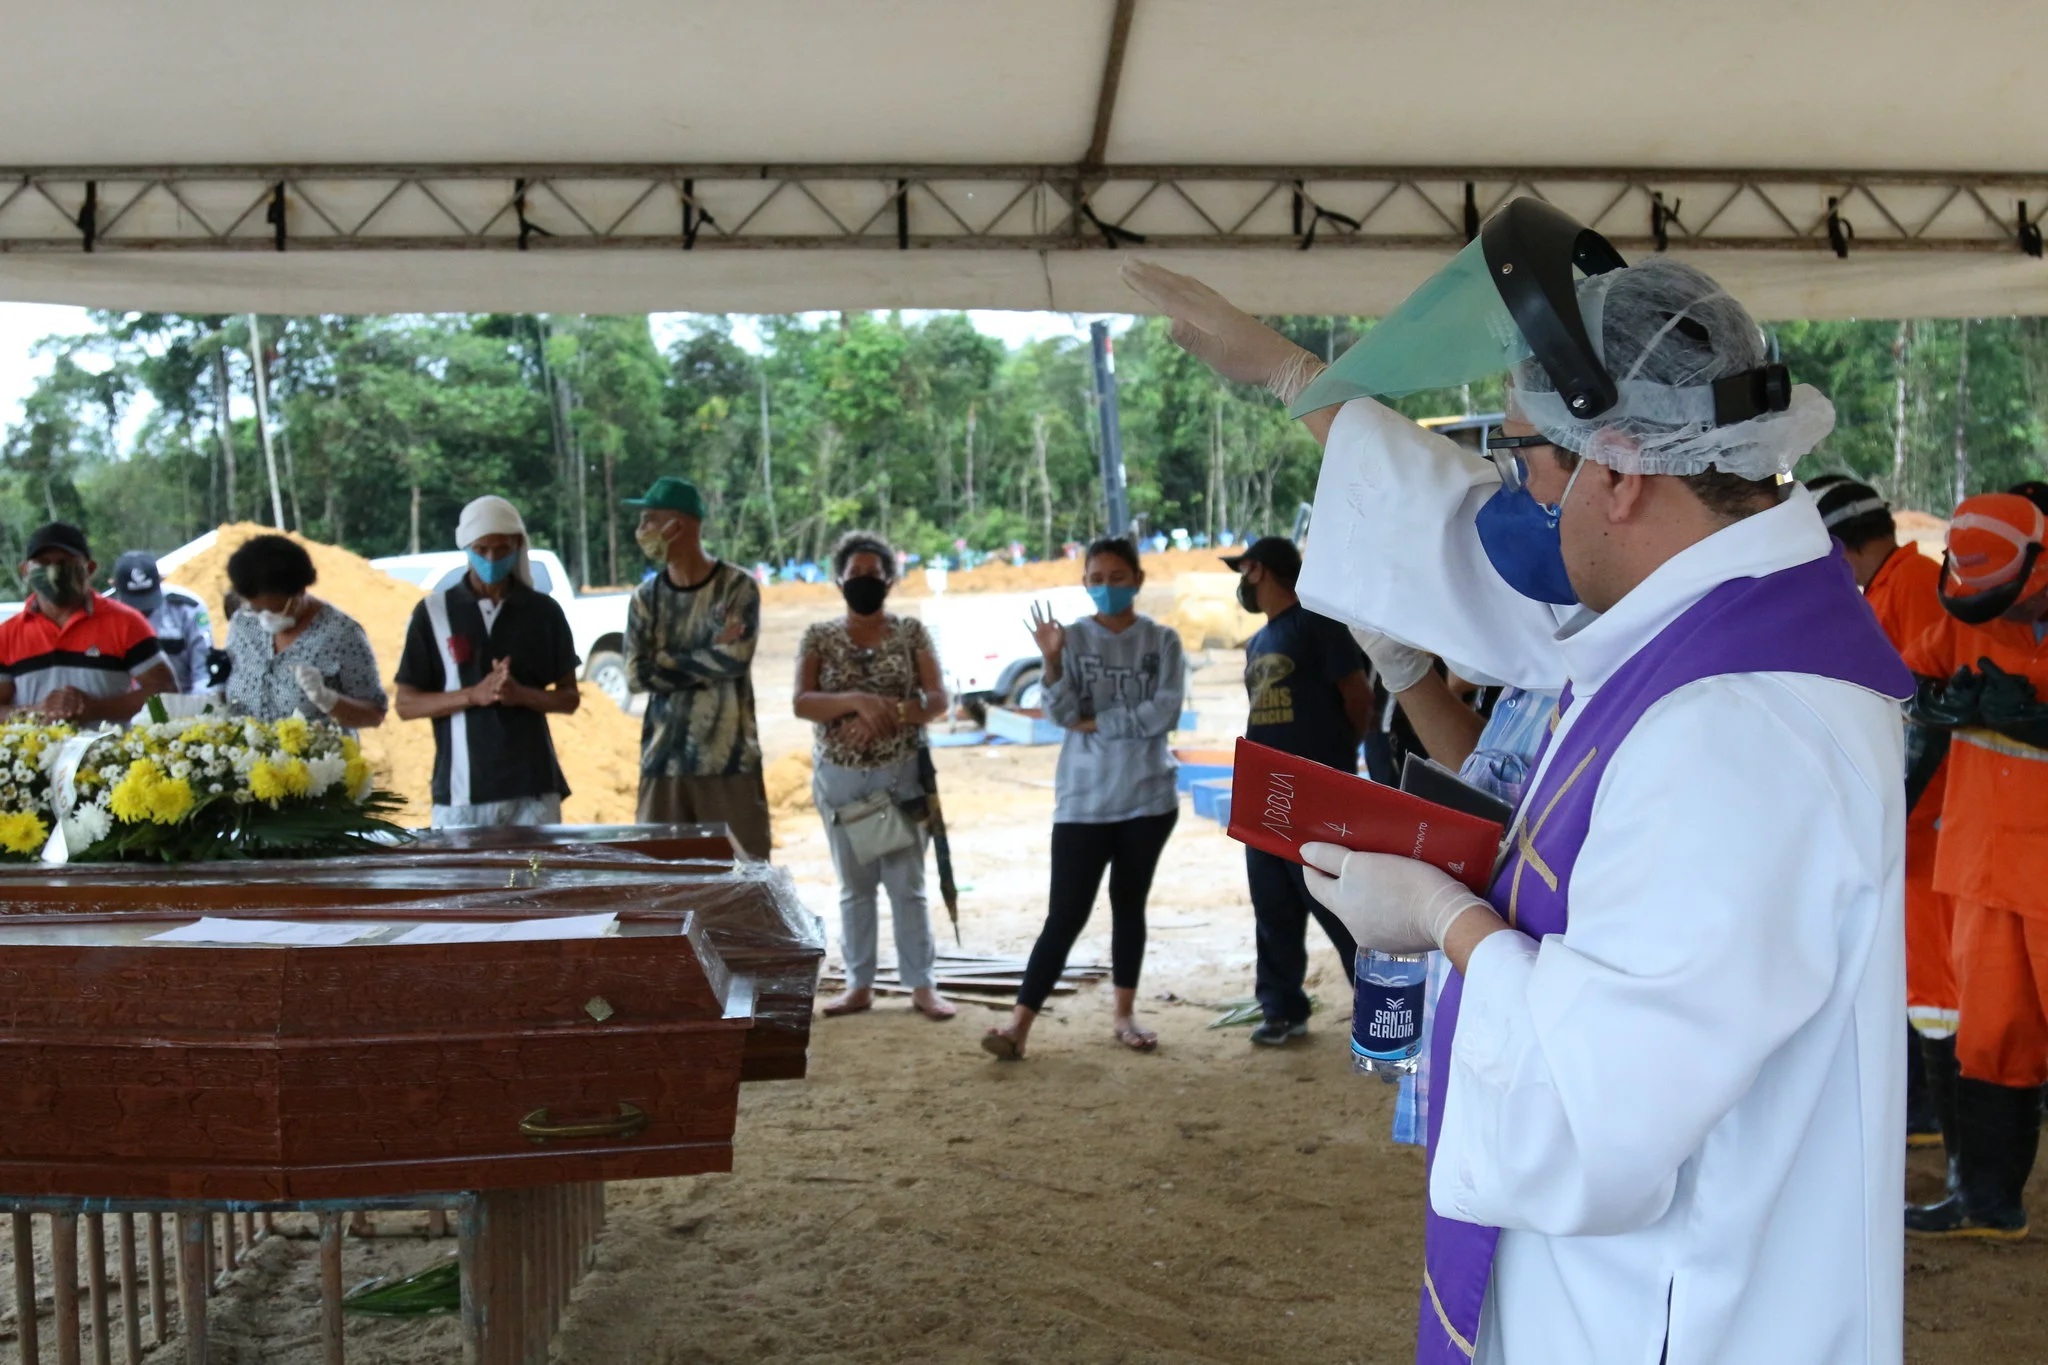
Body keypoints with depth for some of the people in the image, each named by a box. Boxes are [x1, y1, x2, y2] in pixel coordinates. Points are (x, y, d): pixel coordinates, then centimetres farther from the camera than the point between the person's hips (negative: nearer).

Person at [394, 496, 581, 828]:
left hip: (533, 788, 1)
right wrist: (474, 695, -13)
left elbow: (570, 698, 9)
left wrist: (520, 695, -11)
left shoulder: (544, 611, 6)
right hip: (460, 792, -1)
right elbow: (406, 705, 3)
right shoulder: (433, 612, 3)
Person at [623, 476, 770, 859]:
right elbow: (637, 673, -3)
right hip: (663, 760, 3)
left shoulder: (736, 585, -2)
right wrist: (711, 660, -8)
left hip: (730, 759, -3)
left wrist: (668, 663, -4)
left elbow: (735, 658, -15)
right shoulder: (646, 597, 7)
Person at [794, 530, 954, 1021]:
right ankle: (859, 985, 17)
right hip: (839, 777, 1)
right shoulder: (819, 638, 2)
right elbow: (802, 703, -10)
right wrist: (857, 700, -26)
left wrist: (888, 715, -23)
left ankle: (921, 986, 8)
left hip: (900, 773, -1)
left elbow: (937, 700, -6)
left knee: (907, 883, 1)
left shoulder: (912, 632, 1)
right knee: (854, 885, 9)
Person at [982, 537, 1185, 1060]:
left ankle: (1124, 1015, 22)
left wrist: (1096, 723, -9)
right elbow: (1060, 714, -10)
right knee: (1066, 913, -5)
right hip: (1083, 799, -1)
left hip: (1148, 797, 1)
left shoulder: (1162, 642, 1)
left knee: (1129, 905, 11)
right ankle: (1020, 1022, -4)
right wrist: (1052, 662, -26)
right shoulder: (1072, 638, -1)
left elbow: (1165, 713, -9)